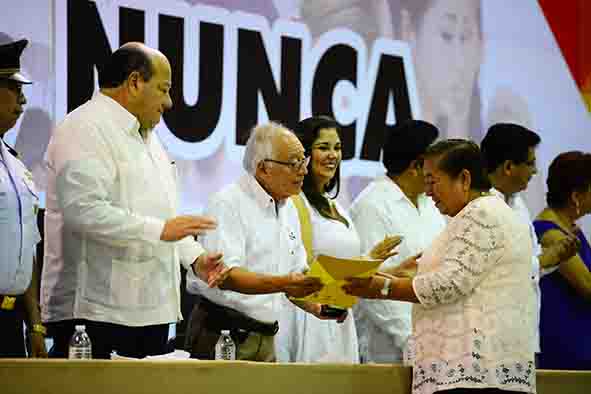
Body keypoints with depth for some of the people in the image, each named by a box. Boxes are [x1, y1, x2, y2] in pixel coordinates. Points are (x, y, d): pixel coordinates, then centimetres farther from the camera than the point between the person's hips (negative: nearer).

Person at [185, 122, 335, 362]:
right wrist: (283, 284, -35)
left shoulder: (288, 210, 15)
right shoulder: (228, 204, -12)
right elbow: (226, 276, -23)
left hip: (266, 340, 7)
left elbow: (297, 275, 20)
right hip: (221, 335, -7)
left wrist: (317, 308, 1)